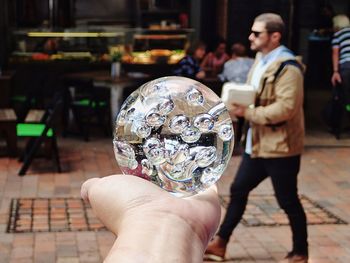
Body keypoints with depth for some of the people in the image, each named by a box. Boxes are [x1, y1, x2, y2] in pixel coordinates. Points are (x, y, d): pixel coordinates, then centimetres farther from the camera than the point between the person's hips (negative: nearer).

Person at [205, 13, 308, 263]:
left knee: (288, 201, 4)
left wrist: (247, 113, -24)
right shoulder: (262, 60, 11)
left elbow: (286, 107, -27)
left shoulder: (287, 67, -19)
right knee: (238, 190, 13)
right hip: (257, 143, 9)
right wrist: (240, 104, 0)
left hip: (280, 146, -9)